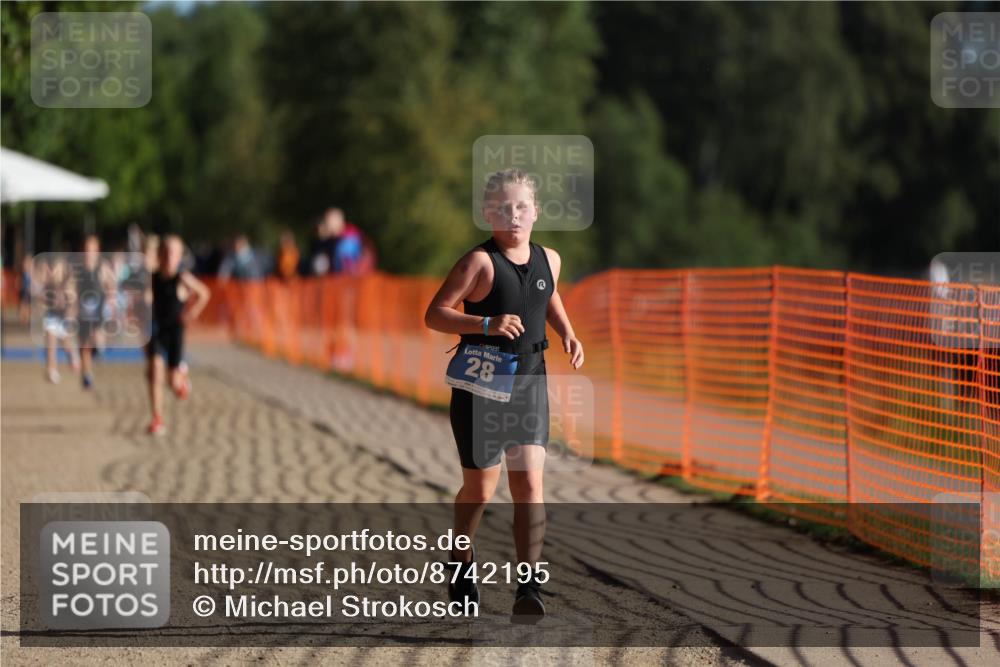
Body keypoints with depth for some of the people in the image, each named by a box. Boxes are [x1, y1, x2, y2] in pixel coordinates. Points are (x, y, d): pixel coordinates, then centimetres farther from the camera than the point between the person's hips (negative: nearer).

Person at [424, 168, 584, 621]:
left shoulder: (548, 260, 5)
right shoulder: (480, 261, -13)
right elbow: (434, 314, -15)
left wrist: (567, 333, 11)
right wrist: (487, 324, -28)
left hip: (529, 381, 4)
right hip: (480, 381, -4)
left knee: (530, 483, -10)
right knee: (480, 488, 8)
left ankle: (528, 587, -12)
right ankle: (461, 565, 36)